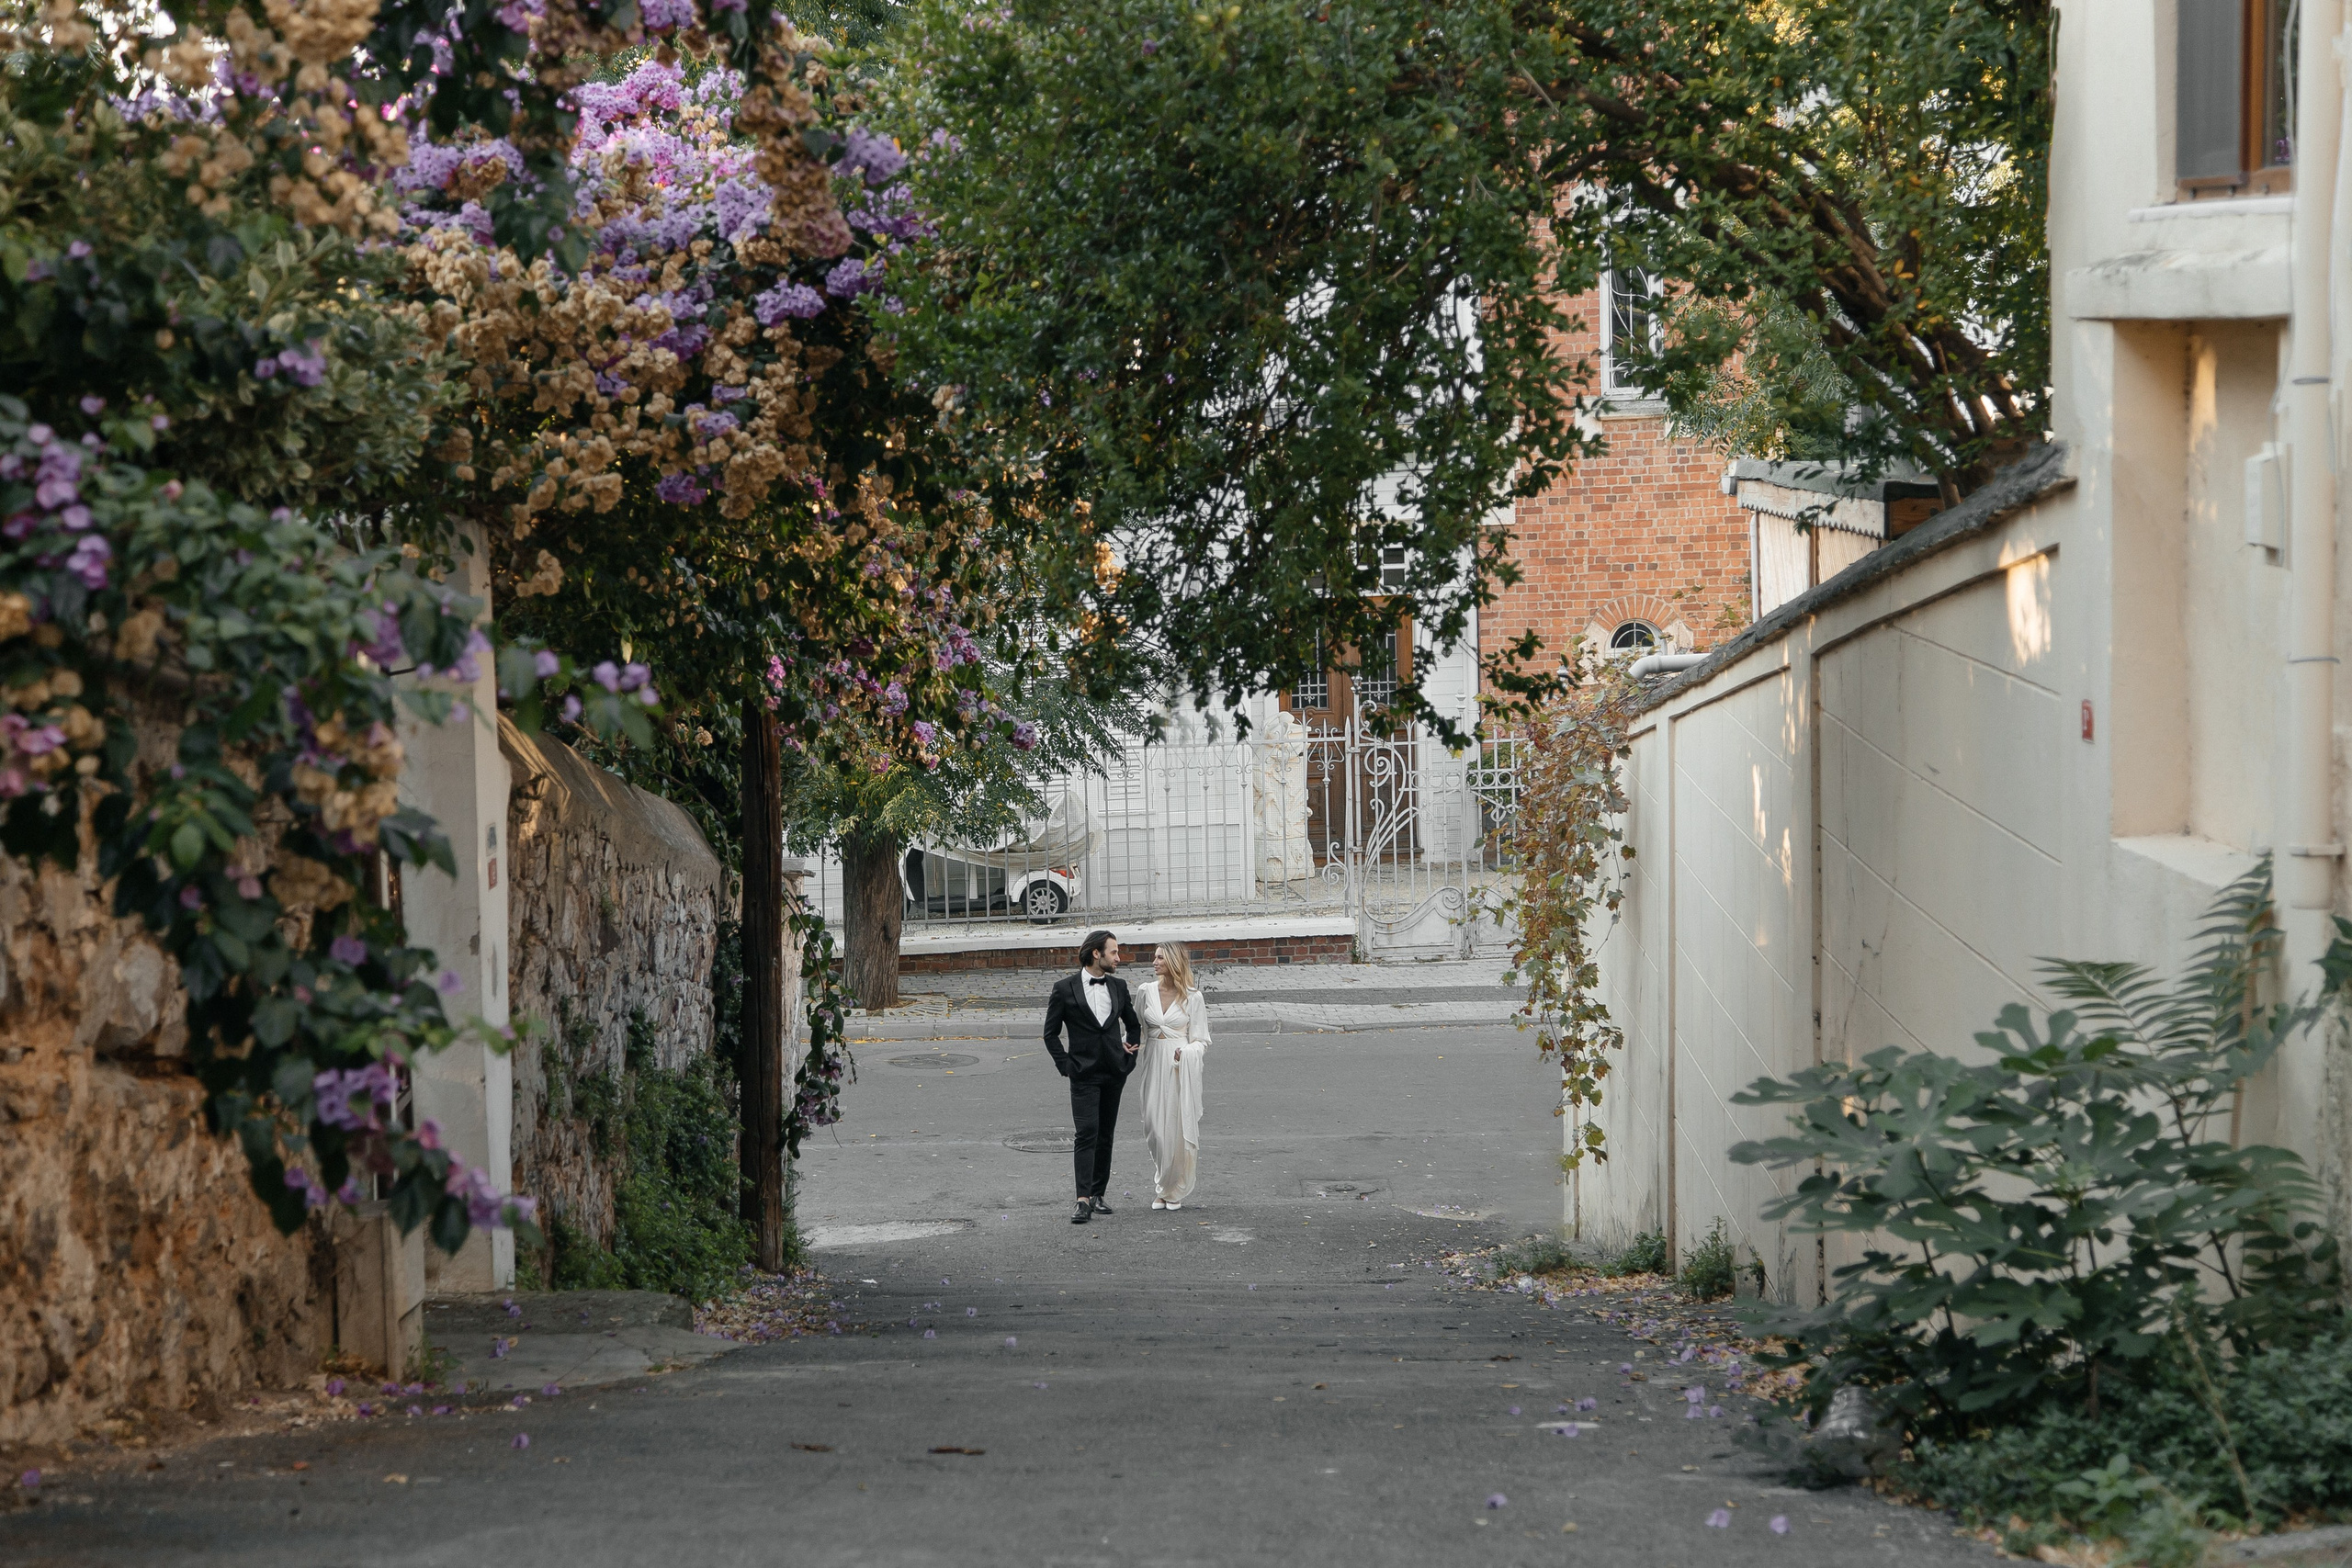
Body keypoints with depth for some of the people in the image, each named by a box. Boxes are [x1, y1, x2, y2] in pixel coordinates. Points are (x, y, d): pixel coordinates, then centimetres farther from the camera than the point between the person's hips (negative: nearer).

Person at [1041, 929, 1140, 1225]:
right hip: (1084, 1075, -5)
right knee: (1087, 1134, -14)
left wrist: (1130, 1054, 9)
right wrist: (1065, 1065, -7)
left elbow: (1133, 1024, 22)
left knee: (1105, 1135, 9)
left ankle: (1097, 1194, 17)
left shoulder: (1118, 987, 9)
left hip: (1114, 1072, 5)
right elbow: (1051, 1033, 1)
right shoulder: (1065, 989, -4)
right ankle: (1083, 1201, -20)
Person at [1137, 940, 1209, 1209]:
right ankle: (1161, 1190, 15)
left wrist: (1186, 1052, -20)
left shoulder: (1193, 997, -3)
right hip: (1154, 1064, 3)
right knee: (1155, 1127, 2)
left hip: (1181, 1069, -3)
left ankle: (1176, 1191, 11)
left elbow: (1201, 1042, -1)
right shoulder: (1147, 992, 7)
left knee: (1179, 1127, -3)